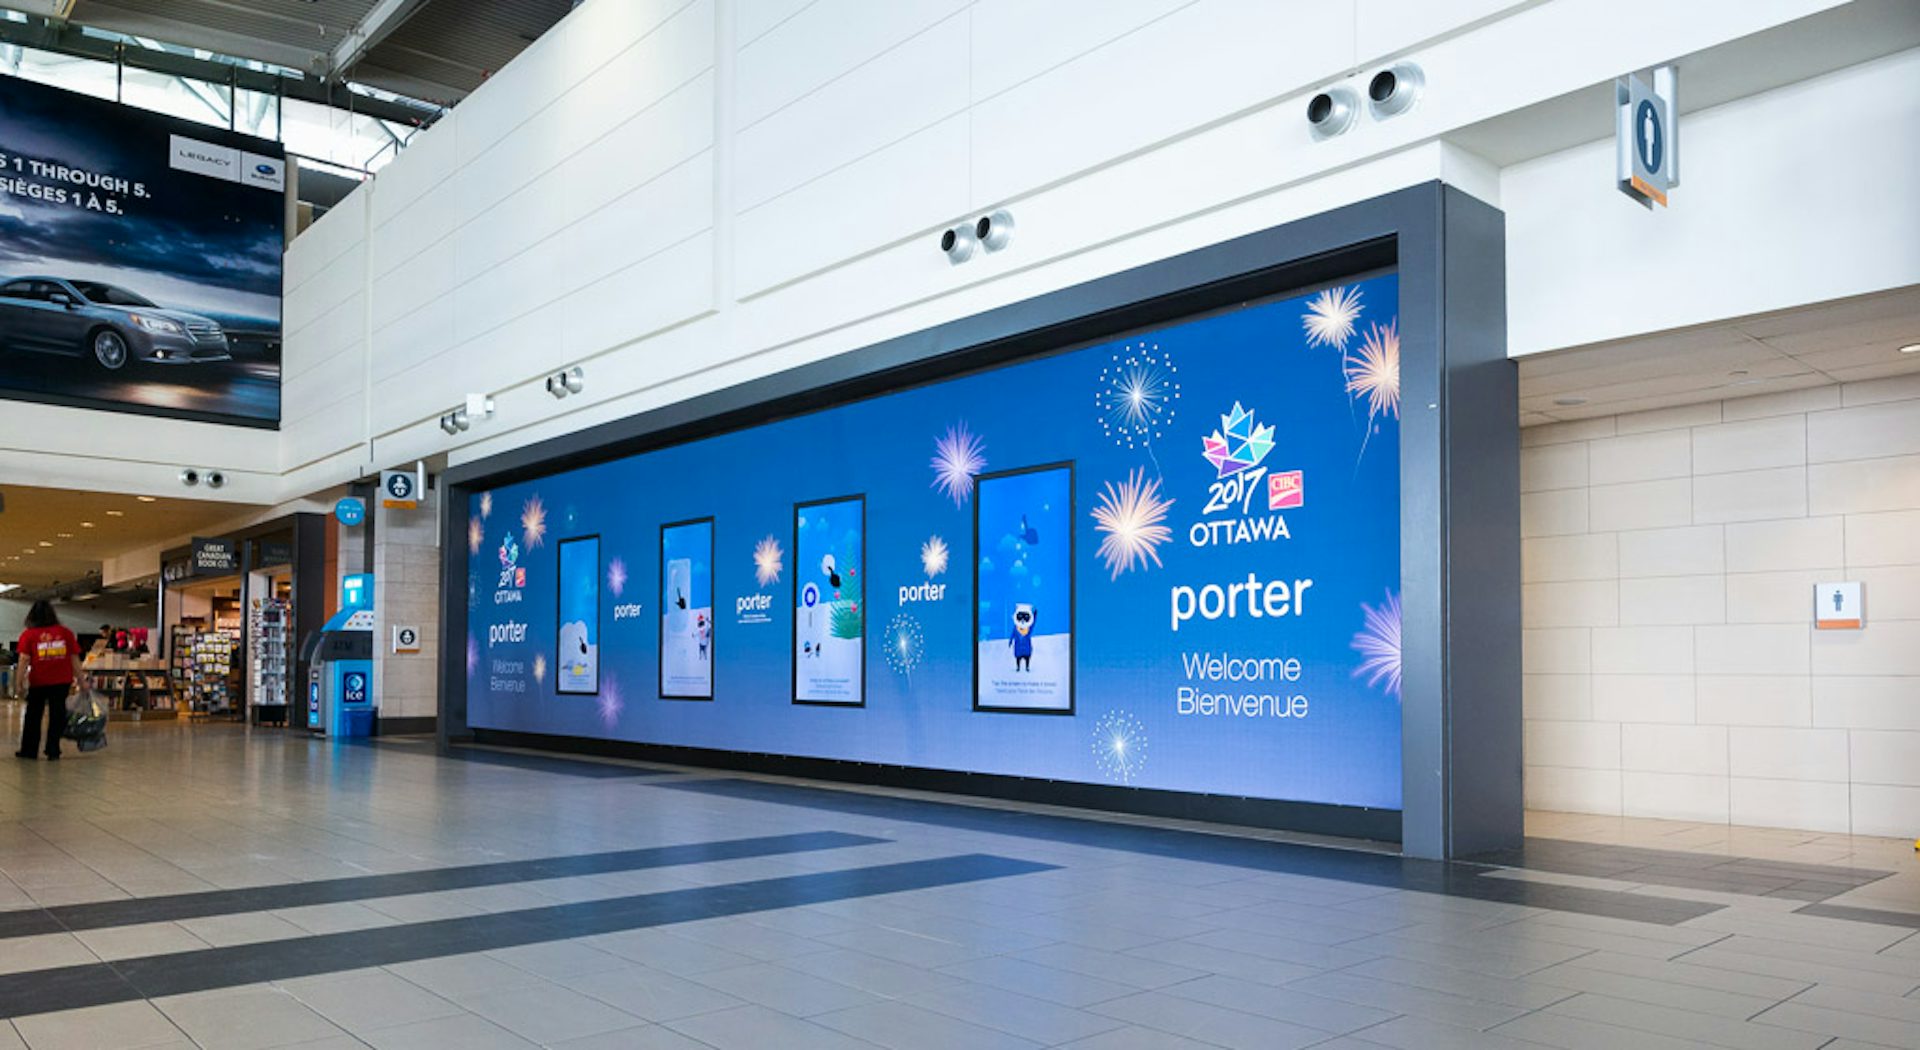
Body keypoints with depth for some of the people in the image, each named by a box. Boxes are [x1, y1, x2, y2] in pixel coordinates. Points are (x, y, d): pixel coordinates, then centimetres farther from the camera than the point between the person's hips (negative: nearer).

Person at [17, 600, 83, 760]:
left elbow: (24, 660, -11)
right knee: (57, 715, 7)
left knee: (33, 716, 15)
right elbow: (75, 659, 1)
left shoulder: (28, 635, -3)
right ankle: (53, 751, 7)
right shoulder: (66, 633, 0)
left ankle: (28, 750, 24)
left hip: (38, 682, 0)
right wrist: (81, 681, 7)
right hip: (61, 681, 1)